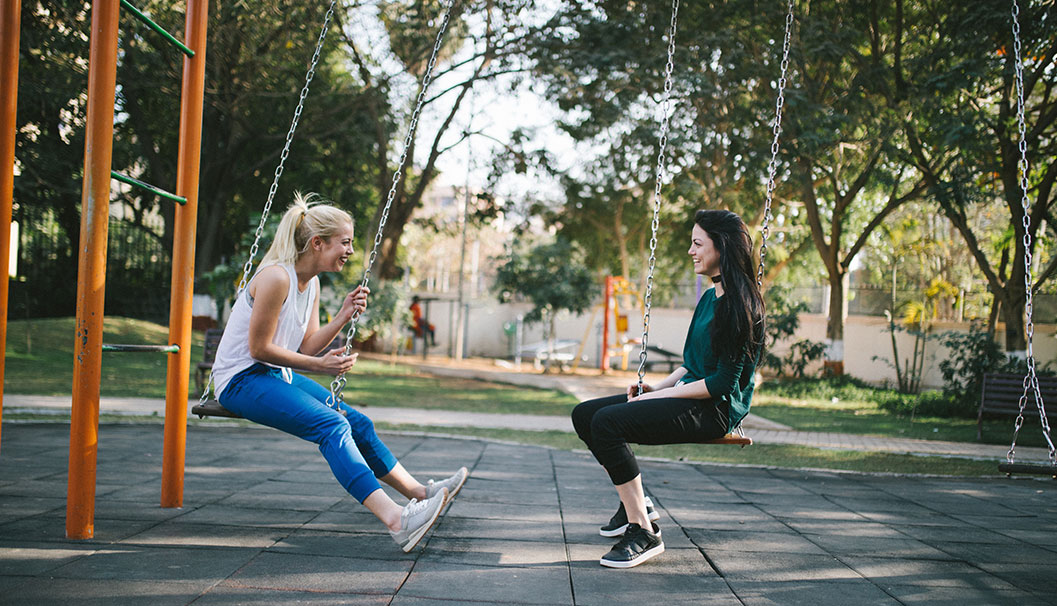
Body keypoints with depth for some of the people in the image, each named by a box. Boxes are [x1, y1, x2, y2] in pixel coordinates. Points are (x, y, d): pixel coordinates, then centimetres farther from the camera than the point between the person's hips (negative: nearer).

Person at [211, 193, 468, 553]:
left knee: (357, 423, 4)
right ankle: (395, 520, -38)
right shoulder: (276, 277, -20)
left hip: (276, 376, 10)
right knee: (331, 425, -26)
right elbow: (259, 349, -19)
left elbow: (307, 347, 8)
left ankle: (419, 493, 16)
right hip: (241, 380, -10)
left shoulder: (311, 282, 8)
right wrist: (319, 366, -17)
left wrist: (343, 316, -4)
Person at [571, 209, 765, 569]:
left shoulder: (740, 304, -15)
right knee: (584, 415, 4)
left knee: (608, 421, -27)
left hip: (714, 409, -10)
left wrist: (662, 395, -15)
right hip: (688, 396, 10)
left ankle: (644, 532, -21)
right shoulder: (710, 298, 15)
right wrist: (657, 387, 7)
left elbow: (724, 382, -19)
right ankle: (636, 504, 14)